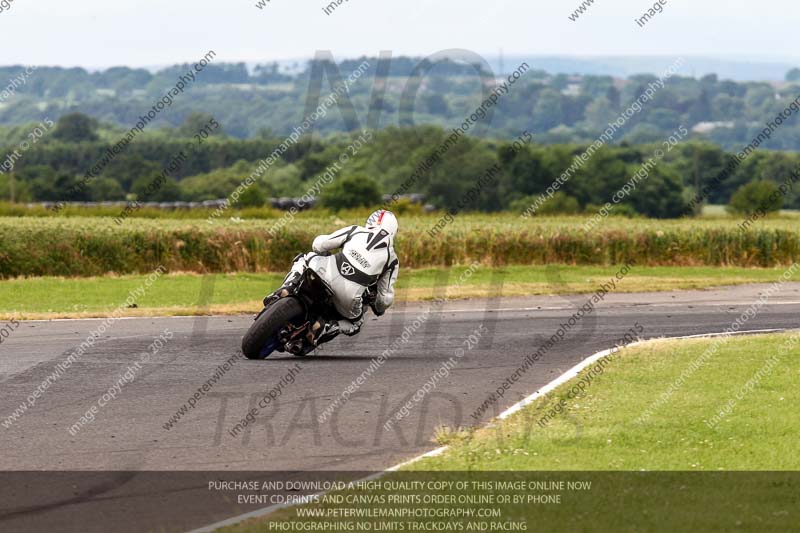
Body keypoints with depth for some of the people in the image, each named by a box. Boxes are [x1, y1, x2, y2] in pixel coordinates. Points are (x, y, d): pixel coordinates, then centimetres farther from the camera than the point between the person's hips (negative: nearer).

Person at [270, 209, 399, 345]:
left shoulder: (356, 231, 15)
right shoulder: (392, 259, 17)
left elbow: (319, 244, 14)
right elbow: (386, 296, 18)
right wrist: (380, 308, 41)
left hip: (328, 273, 0)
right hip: (348, 296, 0)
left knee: (304, 259, 32)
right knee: (356, 323, 30)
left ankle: (286, 289, 5)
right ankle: (325, 327, -1)